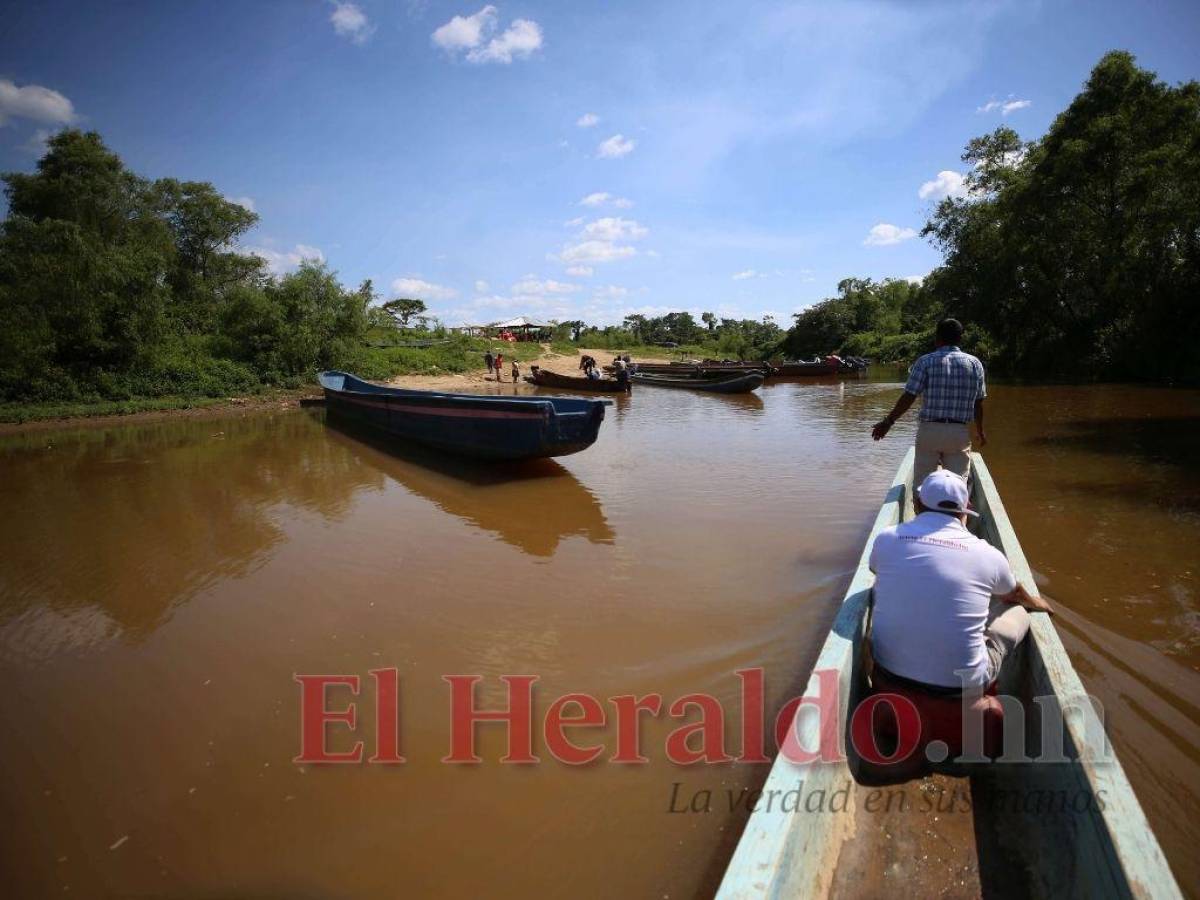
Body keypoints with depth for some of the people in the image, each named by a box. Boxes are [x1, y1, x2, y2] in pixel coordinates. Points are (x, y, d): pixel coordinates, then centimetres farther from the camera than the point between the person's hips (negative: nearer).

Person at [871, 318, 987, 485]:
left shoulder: (925, 362, -4)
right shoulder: (974, 363, 4)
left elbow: (908, 397, -9)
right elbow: (978, 404, 6)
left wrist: (888, 422, 0)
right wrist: (981, 432, 19)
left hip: (929, 430, -2)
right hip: (960, 433, 2)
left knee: (921, 483, 7)